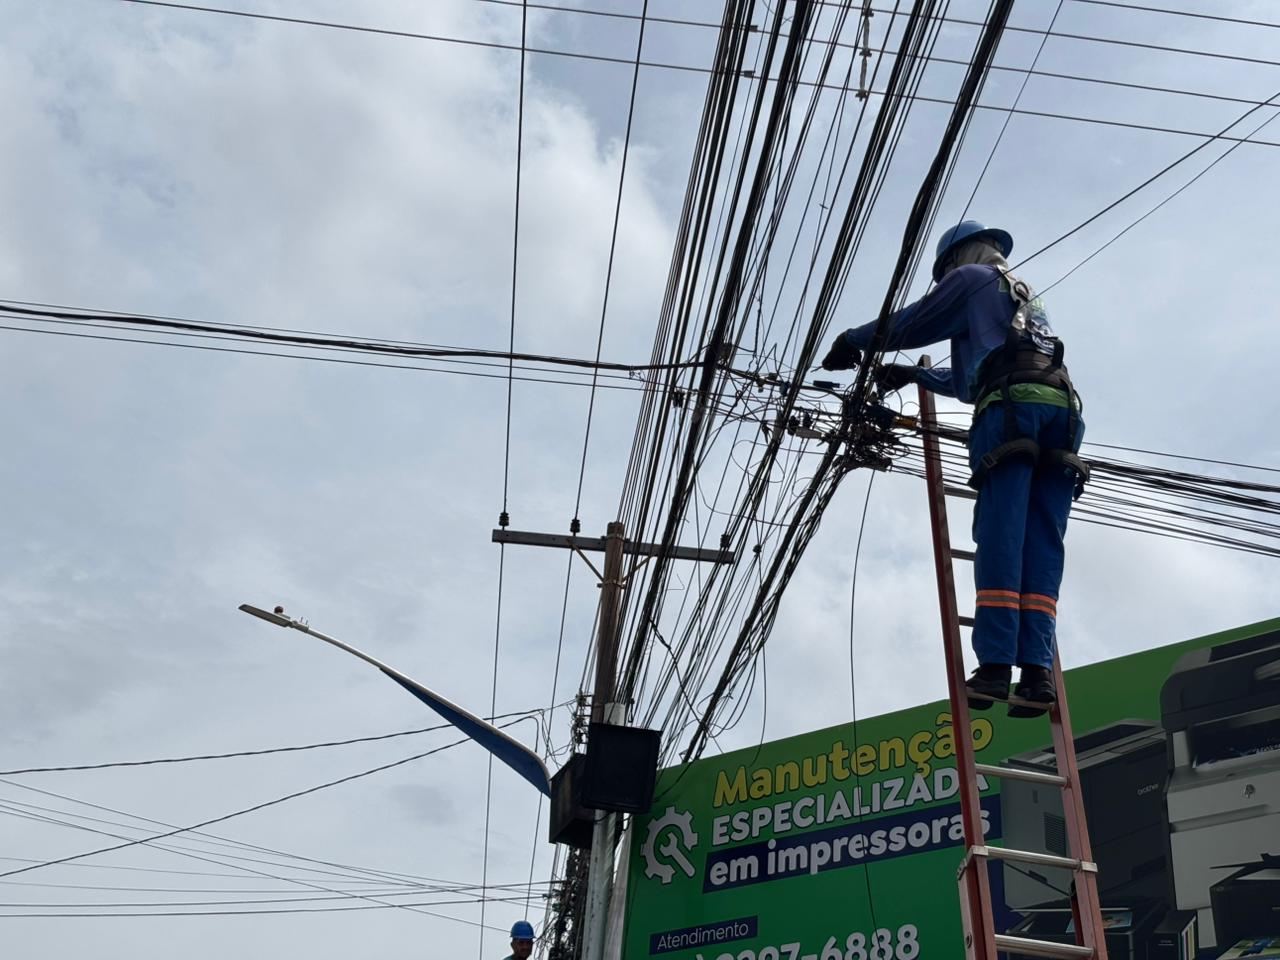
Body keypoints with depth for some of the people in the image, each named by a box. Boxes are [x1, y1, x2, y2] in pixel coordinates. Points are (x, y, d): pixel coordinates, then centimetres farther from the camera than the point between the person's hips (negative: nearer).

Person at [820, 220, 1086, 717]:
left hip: (1011, 409, -7)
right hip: (1062, 412, 7)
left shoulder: (972, 278, 16)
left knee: (999, 538, -13)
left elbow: (908, 326, 16)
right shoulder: (1029, 299, 40)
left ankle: (995, 666, -21)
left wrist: (851, 342, 32)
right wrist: (914, 375, 51)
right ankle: (1037, 671, -14)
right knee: (1041, 548, -3)